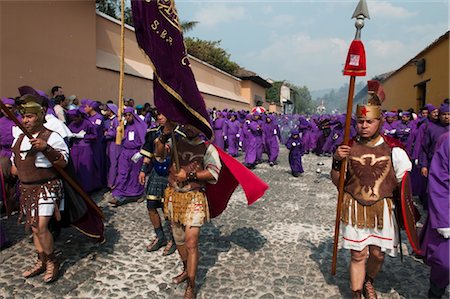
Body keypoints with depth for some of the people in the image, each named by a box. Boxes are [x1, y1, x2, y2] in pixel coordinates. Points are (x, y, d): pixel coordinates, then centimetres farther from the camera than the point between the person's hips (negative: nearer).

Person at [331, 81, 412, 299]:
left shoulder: (393, 149, -7)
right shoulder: (348, 148, -5)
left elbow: (403, 183, 2)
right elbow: (337, 182, -1)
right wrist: (337, 161, -17)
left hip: (381, 209, 1)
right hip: (354, 208, 0)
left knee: (378, 253, 12)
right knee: (357, 254, 6)